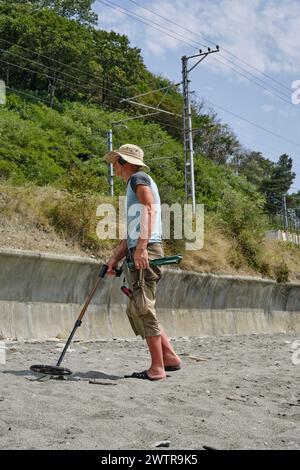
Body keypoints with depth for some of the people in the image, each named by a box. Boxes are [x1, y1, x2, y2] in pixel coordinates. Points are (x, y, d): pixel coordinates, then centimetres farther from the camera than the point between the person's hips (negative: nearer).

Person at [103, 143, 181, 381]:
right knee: (136, 310, 10)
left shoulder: (139, 179, 0)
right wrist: (115, 258, 20)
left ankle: (157, 368, -7)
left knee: (142, 308, -10)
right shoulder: (133, 187, 29)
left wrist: (141, 246, -27)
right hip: (138, 254, 10)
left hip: (146, 252, -10)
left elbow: (149, 210, -17)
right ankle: (170, 356, 12)